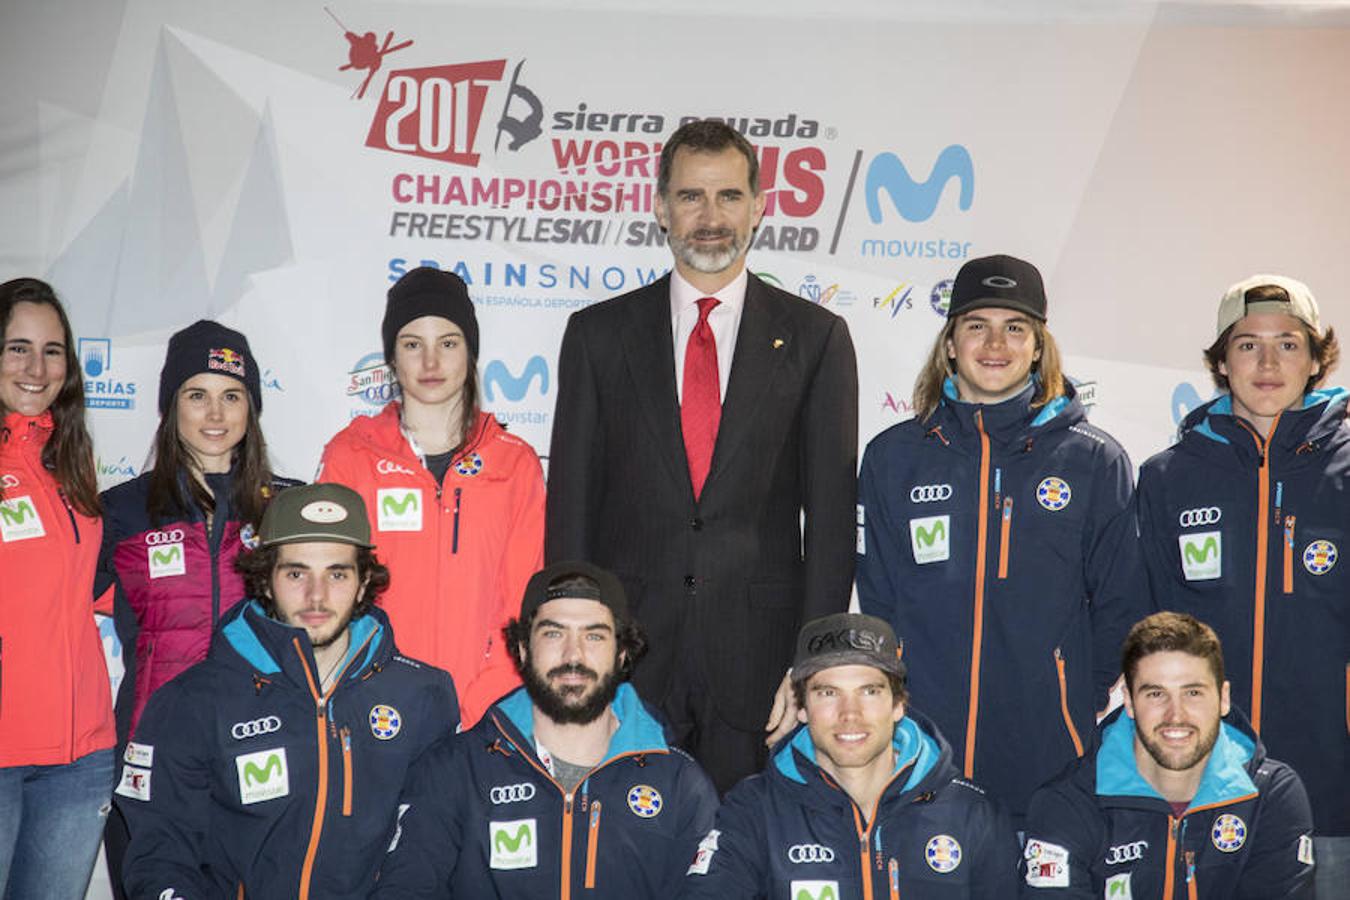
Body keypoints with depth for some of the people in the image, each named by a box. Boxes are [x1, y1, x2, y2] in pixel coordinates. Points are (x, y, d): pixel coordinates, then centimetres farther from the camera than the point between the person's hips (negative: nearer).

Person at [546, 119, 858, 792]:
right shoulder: (598, 334, 7)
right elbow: (570, 503, 6)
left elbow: (831, 511, 3)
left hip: (760, 659, 0)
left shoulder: (815, 337, 5)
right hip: (629, 655, 1)